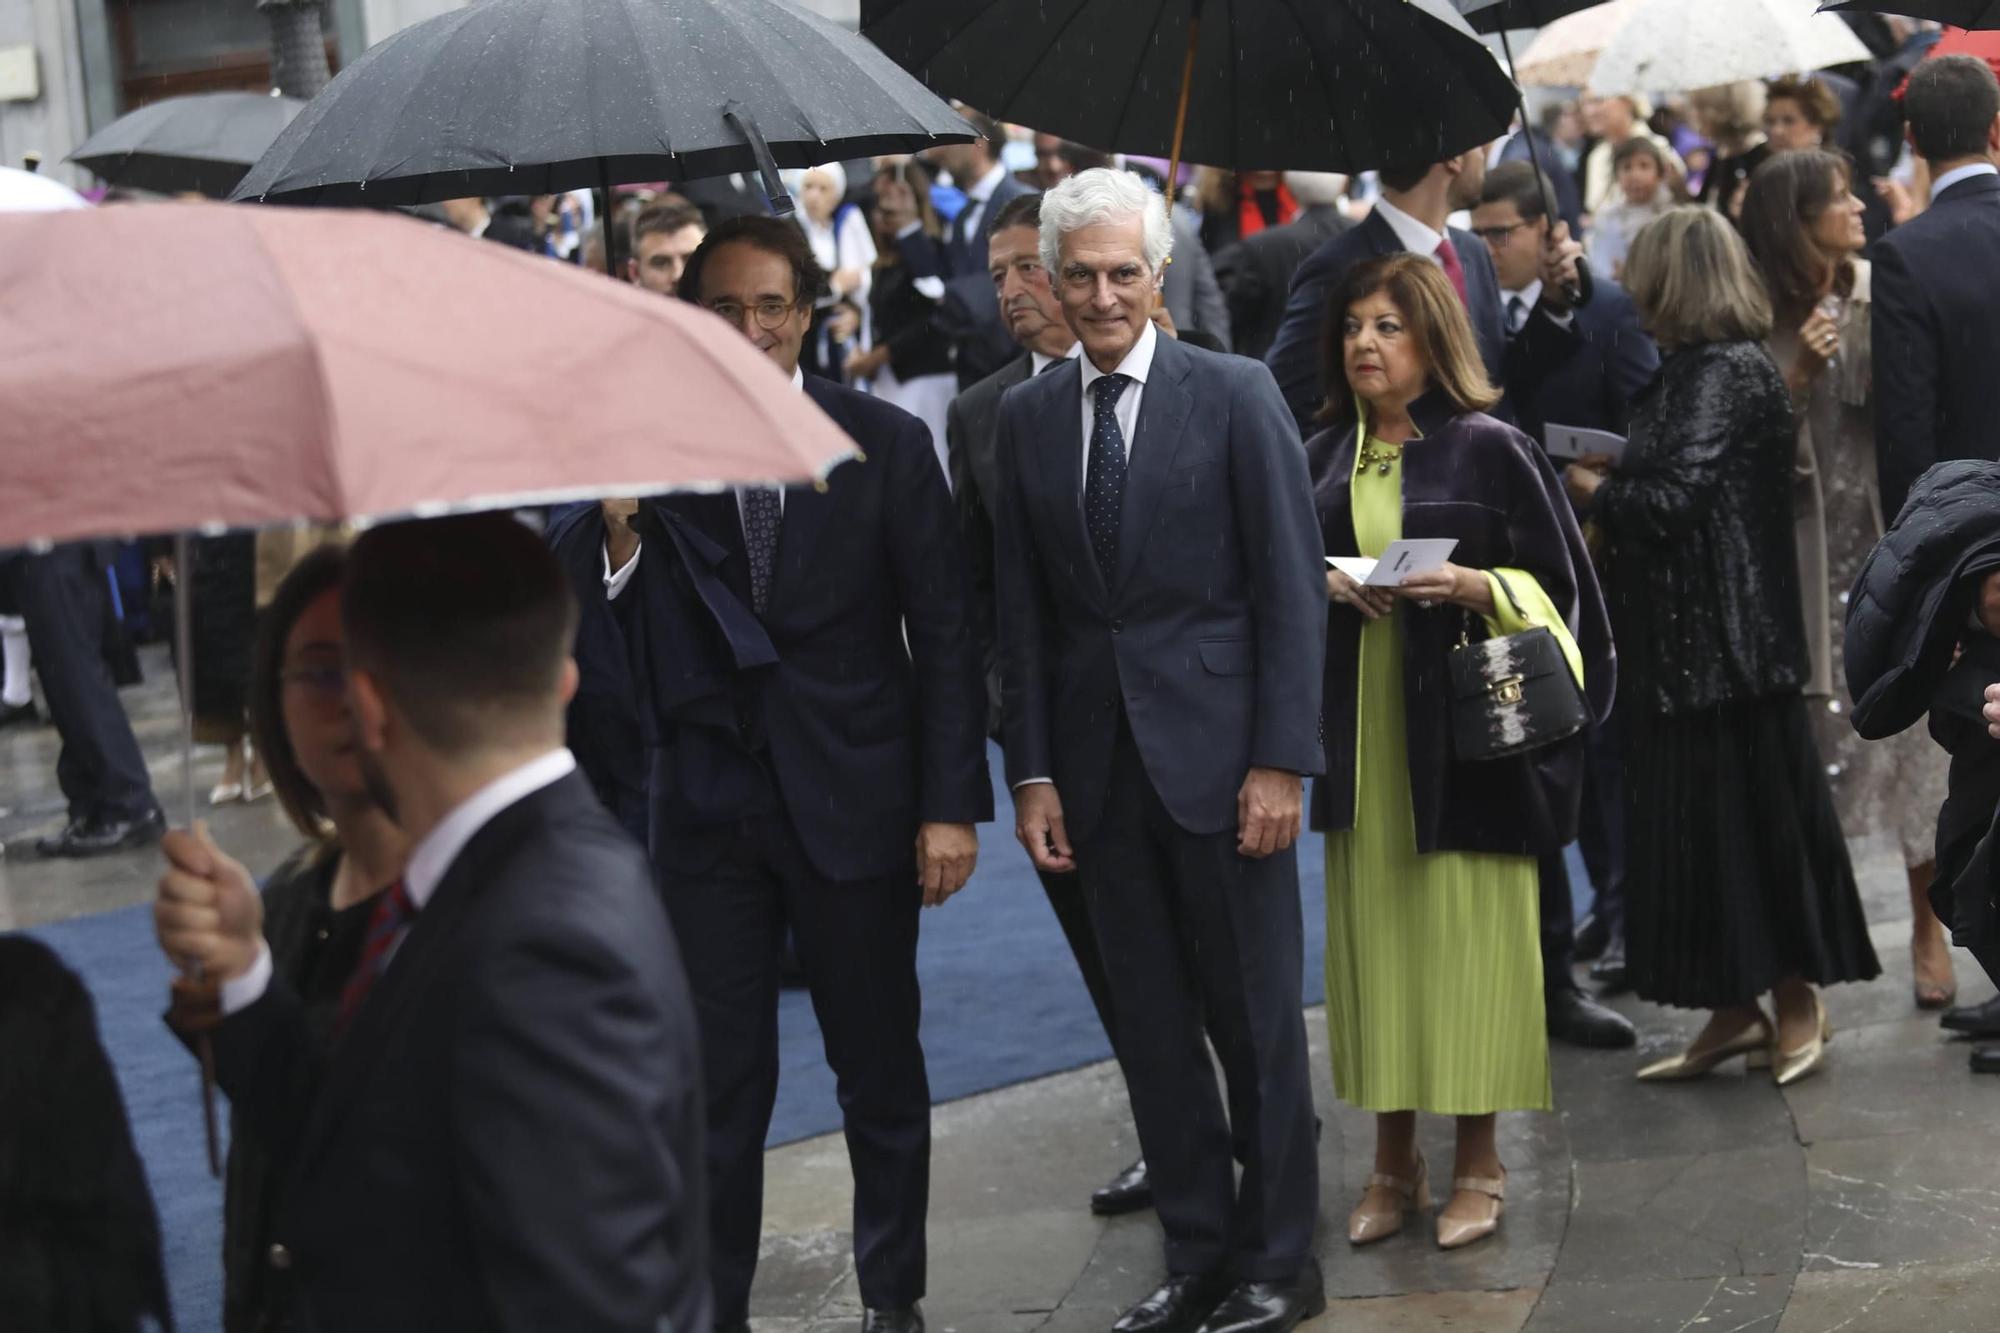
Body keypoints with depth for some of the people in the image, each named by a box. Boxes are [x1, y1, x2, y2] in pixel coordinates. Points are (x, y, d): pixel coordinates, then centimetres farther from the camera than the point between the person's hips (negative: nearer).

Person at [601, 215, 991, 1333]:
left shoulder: (885, 443, -4)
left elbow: (945, 634, -2)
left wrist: (952, 803, -7)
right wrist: (619, 542, -22)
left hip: (855, 804, 0)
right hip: (708, 810, 1)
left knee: (881, 1071, 13)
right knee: (721, 1082, 7)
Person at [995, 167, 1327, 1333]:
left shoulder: (1235, 395, -4)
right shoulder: (1028, 417, 8)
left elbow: (1292, 588, -6)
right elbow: (1023, 609, 9)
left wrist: (1279, 760, -11)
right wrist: (1033, 773, 3)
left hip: (1216, 749, -4)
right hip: (1096, 760, 4)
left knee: (1255, 1017, 4)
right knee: (1151, 1026, 10)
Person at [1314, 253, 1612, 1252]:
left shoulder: (1493, 451, -3)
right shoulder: (1319, 460, 11)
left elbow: (1558, 588, -2)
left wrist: (1475, 588, -20)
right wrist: (1326, 585, -5)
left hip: (1466, 730, -4)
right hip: (1357, 736, 4)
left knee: (1465, 935, -2)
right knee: (1374, 933, 5)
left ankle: (1478, 1159, 9)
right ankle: (1393, 1159, 14)